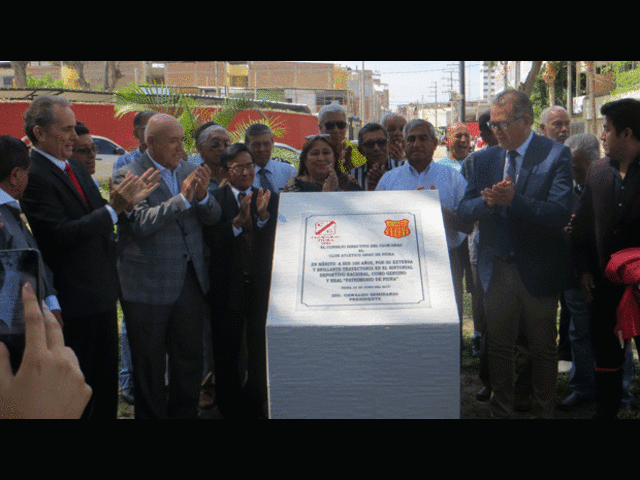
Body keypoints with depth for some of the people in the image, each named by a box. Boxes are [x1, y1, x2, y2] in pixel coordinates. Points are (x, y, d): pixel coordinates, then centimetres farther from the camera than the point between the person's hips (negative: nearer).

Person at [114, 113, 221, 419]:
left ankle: (184, 413, 32)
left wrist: (202, 195, -15)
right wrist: (182, 198, -26)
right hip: (148, 287, -5)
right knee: (149, 365, 10)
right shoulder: (129, 175, -11)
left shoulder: (190, 170, 7)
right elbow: (140, 223, -23)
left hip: (190, 280, 5)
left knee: (190, 359, 15)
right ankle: (151, 415, 27)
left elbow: (213, 218, 5)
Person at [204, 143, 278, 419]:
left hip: (262, 288, 1)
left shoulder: (270, 199, 6)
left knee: (261, 353, 6)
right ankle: (231, 408, 28)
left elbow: (276, 241, -5)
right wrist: (239, 220, -26)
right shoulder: (215, 200, -1)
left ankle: (256, 407, 25)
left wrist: (263, 216, -23)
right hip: (228, 289, -1)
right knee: (226, 353, 10)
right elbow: (213, 241, -13)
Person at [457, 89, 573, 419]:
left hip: (539, 270, -4)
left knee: (543, 348, 11)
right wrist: (488, 202, -20)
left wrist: (514, 200, -30)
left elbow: (560, 214, -19)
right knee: (499, 345, 14)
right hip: (498, 269, 4)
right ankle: (501, 410, 28)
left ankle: (543, 411, 27)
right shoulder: (483, 159, 6)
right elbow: (464, 211, 1)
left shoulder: (556, 155, -9)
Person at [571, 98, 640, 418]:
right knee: (606, 354, 14)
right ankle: (605, 411, 28)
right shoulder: (597, 171, 6)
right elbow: (582, 224, 11)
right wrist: (584, 268, 5)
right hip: (605, 283, 5)